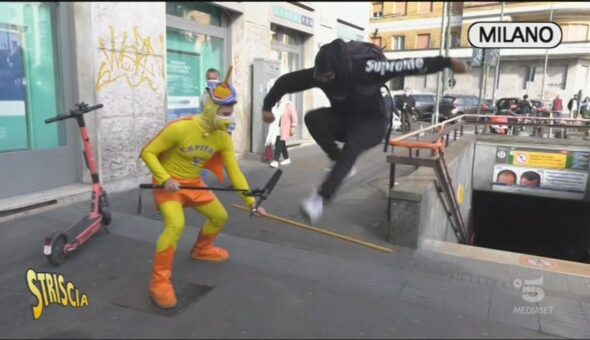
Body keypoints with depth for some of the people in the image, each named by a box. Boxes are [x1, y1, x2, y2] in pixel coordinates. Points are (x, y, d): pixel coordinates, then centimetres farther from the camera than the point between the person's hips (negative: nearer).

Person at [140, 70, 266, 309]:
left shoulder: (223, 137, -9)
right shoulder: (180, 128, -26)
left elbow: (234, 171, -6)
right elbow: (147, 153, -18)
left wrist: (251, 201, -11)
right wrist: (166, 179, -30)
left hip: (194, 183, 7)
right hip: (169, 183, -6)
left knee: (220, 216, 13)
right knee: (176, 225, -29)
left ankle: (202, 249, 42)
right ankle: (160, 281, -15)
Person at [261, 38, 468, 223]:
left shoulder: (364, 69, -31)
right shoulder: (319, 73, -18)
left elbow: (407, 66, -32)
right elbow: (285, 82, -7)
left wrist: (447, 62, -34)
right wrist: (267, 106, -8)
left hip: (370, 123, -4)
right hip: (342, 118, 5)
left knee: (350, 149, -34)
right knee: (312, 118, -24)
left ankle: (320, 199, -35)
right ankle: (340, 162, -12)